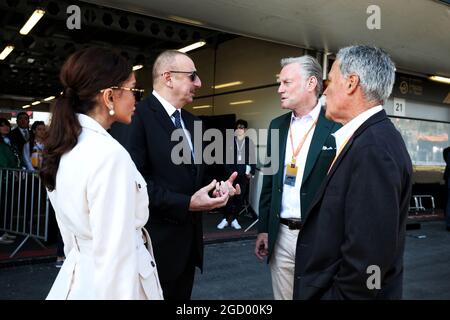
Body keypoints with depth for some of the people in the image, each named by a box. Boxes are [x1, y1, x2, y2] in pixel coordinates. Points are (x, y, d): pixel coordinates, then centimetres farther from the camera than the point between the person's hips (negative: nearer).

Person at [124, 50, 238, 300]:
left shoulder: (191, 121, 13)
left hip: (189, 238, 8)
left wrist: (217, 187, -2)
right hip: (156, 241, -8)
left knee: (181, 296, 19)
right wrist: (187, 203, -21)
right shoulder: (139, 116, -15)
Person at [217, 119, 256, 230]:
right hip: (233, 173, -1)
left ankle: (234, 219, 16)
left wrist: (252, 172, -1)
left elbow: (253, 158, 5)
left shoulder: (249, 142, 3)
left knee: (240, 197, 6)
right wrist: (229, 170, -7)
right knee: (230, 197, -4)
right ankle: (226, 219, 5)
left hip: (244, 174, 1)